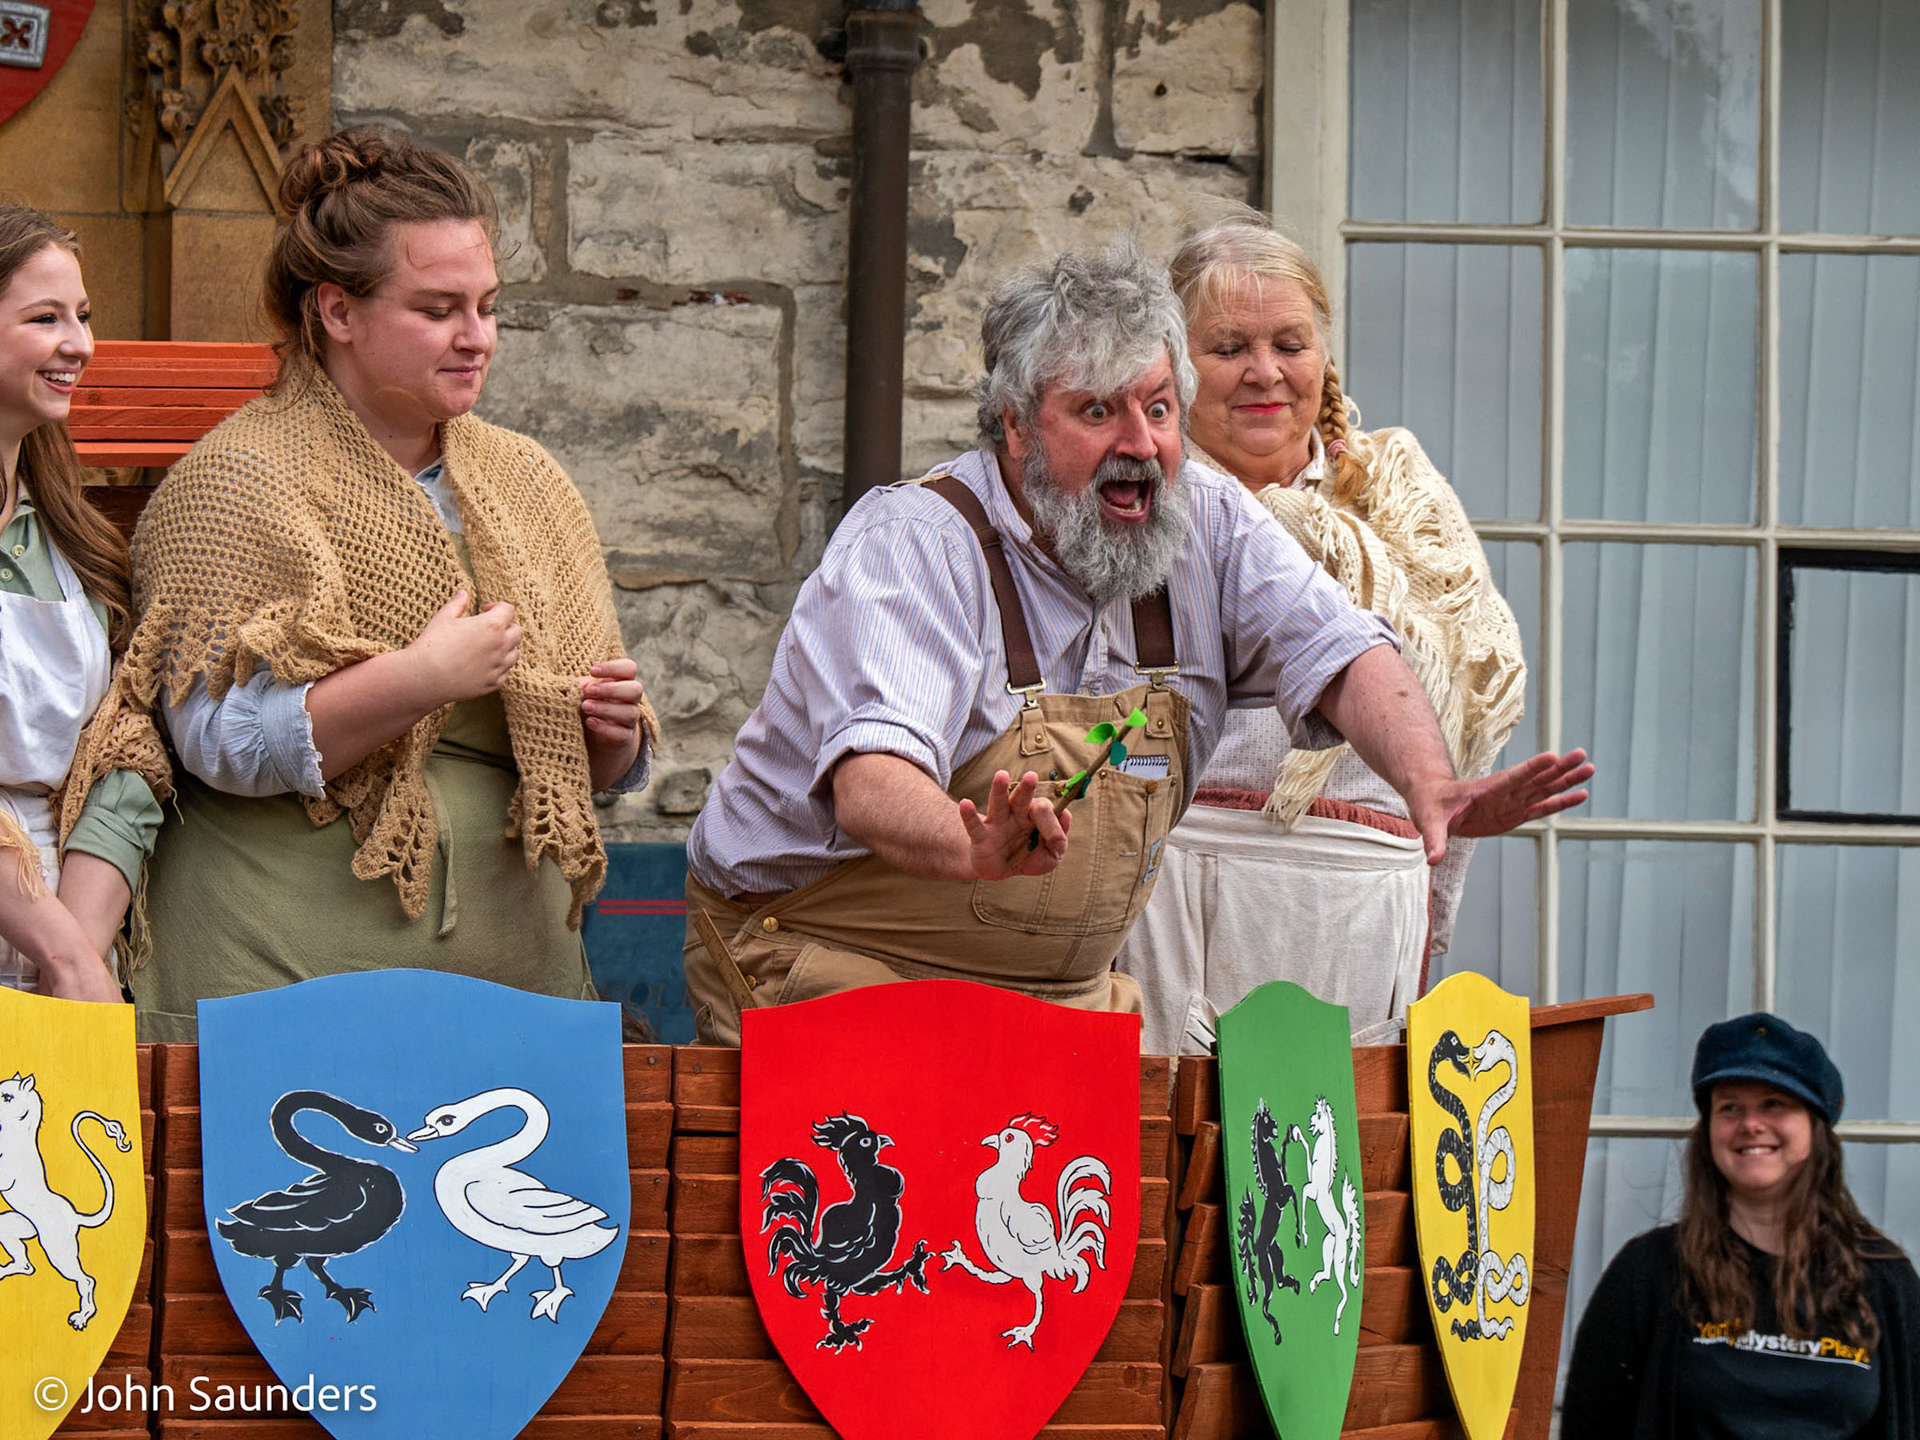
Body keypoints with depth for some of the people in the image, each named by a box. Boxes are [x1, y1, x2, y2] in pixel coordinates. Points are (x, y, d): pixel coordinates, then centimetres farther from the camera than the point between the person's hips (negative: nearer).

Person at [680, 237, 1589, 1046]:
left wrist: (1430, 786, -26)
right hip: (829, 965, -6)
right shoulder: (911, 548, -18)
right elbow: (871, 782, -32)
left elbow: (1337, 654, -3)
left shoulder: (1202, 525, 3)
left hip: (1059, 989, 6)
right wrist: (976, 852, -55)